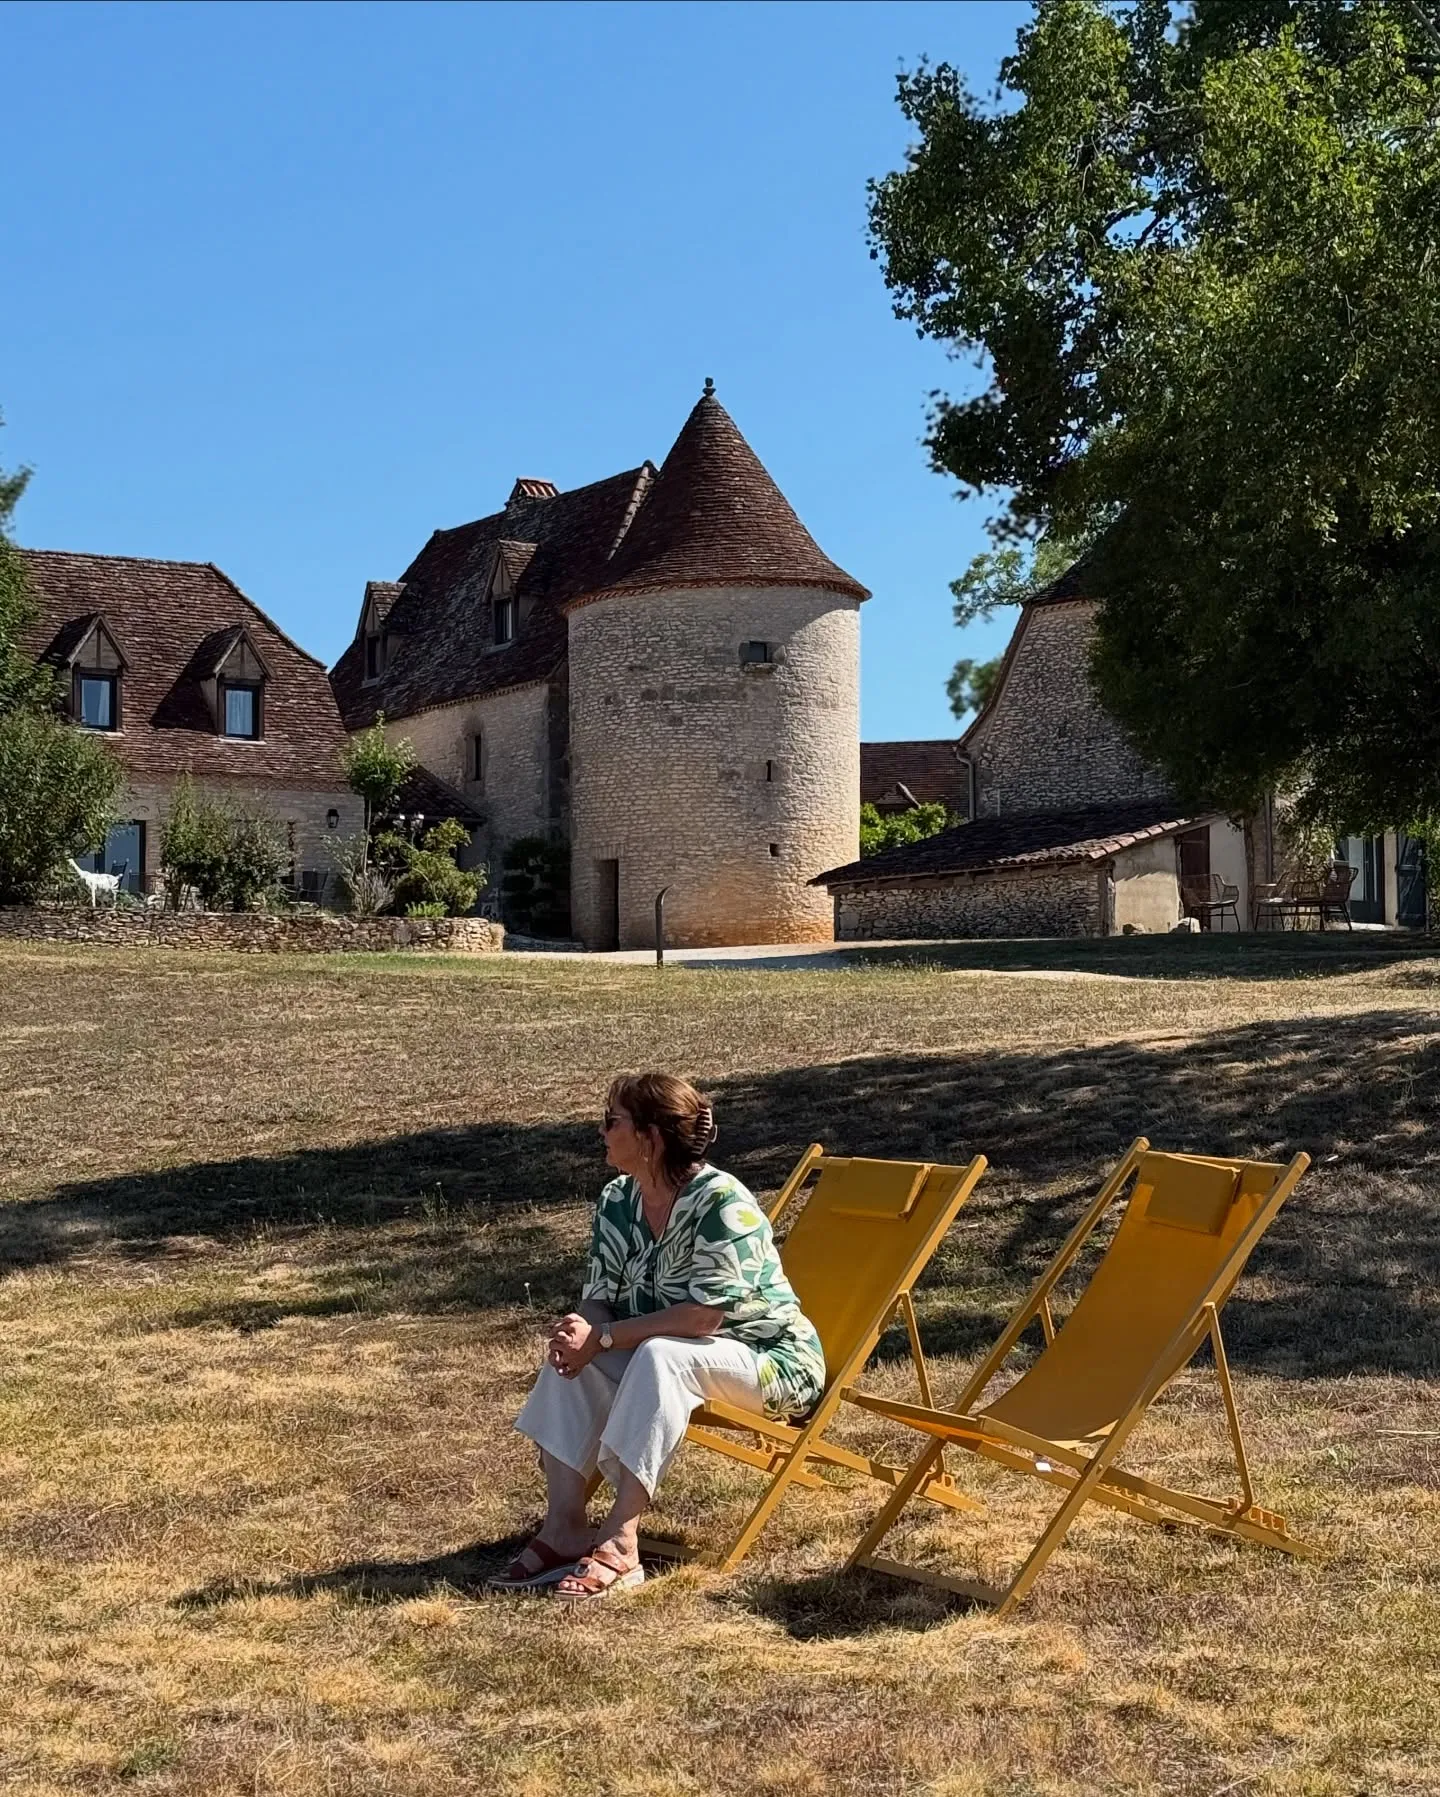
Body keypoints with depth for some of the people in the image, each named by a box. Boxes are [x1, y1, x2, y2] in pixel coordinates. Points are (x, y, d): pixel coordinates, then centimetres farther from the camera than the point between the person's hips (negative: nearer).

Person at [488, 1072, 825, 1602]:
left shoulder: (721, 1202, -23)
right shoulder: (617, 1202, 0)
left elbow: (703, 1317, -29)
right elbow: (597, 1300, 0)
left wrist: (603, 1337, -29)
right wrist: (581, 1331, -24)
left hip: (774, 1359, -8)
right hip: (672, 1360, 8)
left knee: (659, 1355, -35)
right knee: (570, 1354, -14)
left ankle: (619, 1543, -36)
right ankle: (564, 1527, -19)